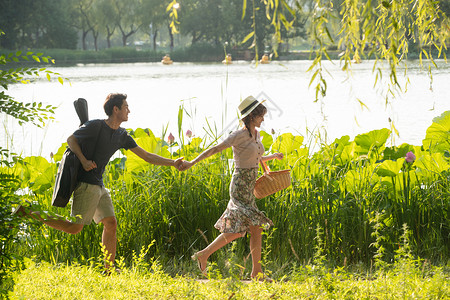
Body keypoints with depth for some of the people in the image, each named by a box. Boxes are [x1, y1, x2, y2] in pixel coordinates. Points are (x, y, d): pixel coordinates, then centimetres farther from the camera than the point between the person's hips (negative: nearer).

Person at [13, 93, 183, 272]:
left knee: (111, 224, 3)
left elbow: (146, 156, 15)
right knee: (75, 228, -9)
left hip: (99, 186, 8)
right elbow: (71, 140, -1)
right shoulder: (96, 126, -11)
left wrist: (172, 163, 10)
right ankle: (32, 214, -2)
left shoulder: (122, 136, 11)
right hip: (86, 185, -8)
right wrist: (83, 160, -15)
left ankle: (109, 270, 7)